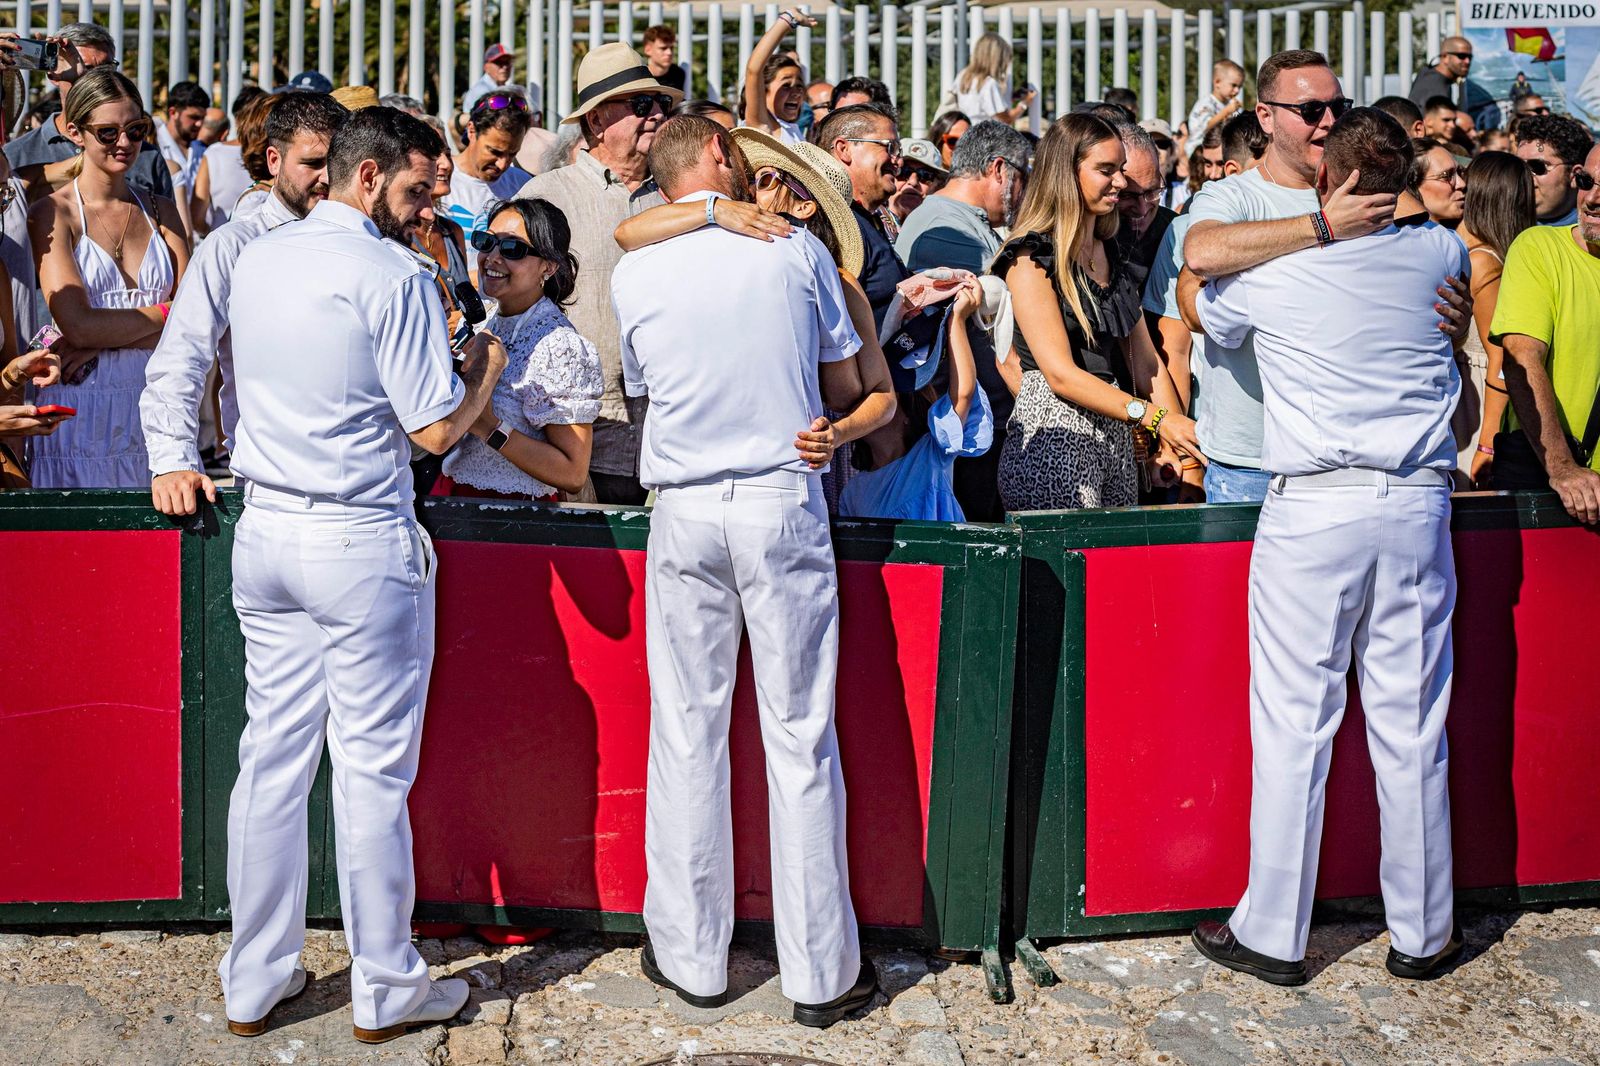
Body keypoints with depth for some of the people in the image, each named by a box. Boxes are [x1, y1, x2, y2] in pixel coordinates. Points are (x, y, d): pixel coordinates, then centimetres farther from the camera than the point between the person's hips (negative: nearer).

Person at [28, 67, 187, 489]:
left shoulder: (161, 212, 13)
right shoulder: (52, 214, 0)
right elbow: (78, 326, -11)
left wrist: (105, 342, -10)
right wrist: (165, 314, -2)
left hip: (155, 412, 3)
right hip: (81, 418, -3)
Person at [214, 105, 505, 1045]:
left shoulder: (257, 261, 10)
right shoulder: (392, 275, -12)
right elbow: (436, 429, -13)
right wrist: (486, 366, 6)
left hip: (265, 532, 7)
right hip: (362, 543, -7)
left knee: (273, 756, 12)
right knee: (373, 769, 2)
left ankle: (256, 983, 20)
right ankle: (386, 992, 13)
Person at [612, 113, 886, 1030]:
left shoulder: (634, 274, 3)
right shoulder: (795, 249, 1)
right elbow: (842, 377, 10)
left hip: (685, 513, 1)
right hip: (783, 502, -1)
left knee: (687, 735, 8)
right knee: (802, 737, 2)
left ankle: (692, 957, 16)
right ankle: (822, 972, 9)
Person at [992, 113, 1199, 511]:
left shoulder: (1111, 254, 16)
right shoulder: (1031, 258, -8)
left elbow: (1145, 359, 12)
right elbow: (1060, 373, -15)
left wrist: (1173, 435, -3)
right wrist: (1154, 417, -21)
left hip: (1116, 440, 7)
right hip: (1054, 442, -7)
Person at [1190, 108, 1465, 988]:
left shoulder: (1264, 272, -1)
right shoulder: (1438, 256, 6)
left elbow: (1202, 312, 22)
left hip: (1311, 509, -3)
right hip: (1417, 501, 3)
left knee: (1294, 724, 2)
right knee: (1412, 724, 8)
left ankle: (1273, 934, 10)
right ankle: (1422, 932, 18)